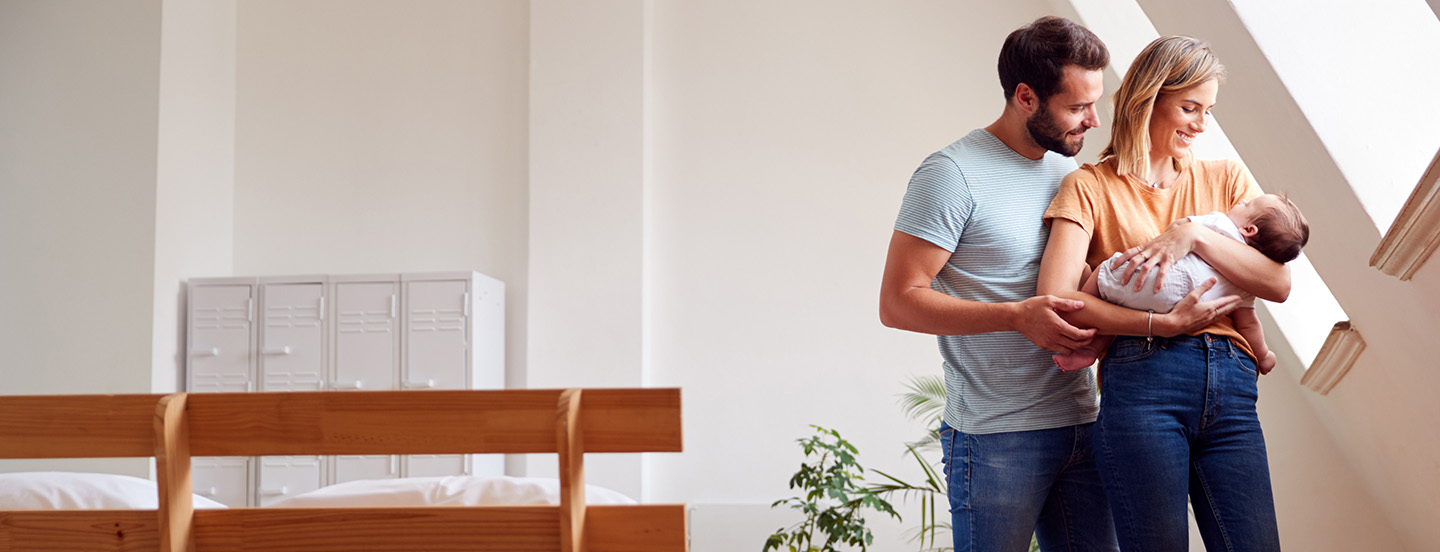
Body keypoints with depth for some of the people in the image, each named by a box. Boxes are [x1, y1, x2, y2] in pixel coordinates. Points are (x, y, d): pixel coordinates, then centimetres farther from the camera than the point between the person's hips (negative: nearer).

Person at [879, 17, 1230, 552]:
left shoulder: (1071, 173, 13)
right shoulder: (953, 172, -9)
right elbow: (898, 302, -13)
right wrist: (1016, 316, -22)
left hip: (1081, 424, 7)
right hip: (997, 437, -6)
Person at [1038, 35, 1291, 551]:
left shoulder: (1225, 179, 21)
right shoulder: (1090, 187, 9)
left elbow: (1278, 283, 7)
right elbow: (1057, 297, -7)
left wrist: (1195, 235, -6)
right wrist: (1165, 324, -12)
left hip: (1231, 391, 3)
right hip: (1141, 385, -3)